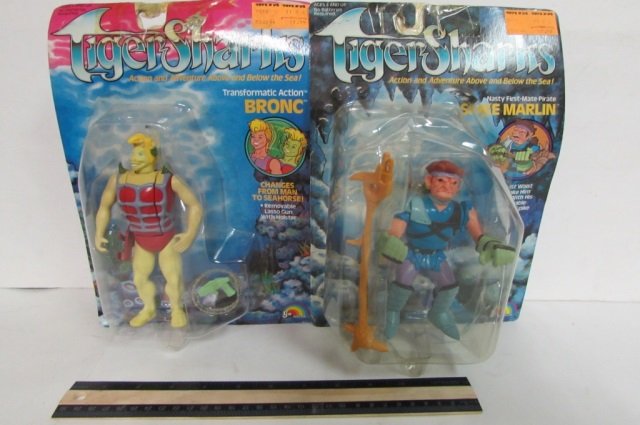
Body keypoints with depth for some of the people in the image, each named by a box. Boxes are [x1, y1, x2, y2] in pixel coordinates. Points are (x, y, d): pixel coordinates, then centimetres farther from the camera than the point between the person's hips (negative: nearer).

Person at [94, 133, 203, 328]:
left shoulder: (168, 179, -19)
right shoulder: (118, 179, -7)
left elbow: (195, 205, -18)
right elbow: (104, 206, 7)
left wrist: (190, 233, -27)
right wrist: (99, 234, 0)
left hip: (168, 240, -4)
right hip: (141, 241, 4)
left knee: (174, 280, 2)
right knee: (139, 279, 16)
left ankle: (177, 309, 33)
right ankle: (149, 309, 45)